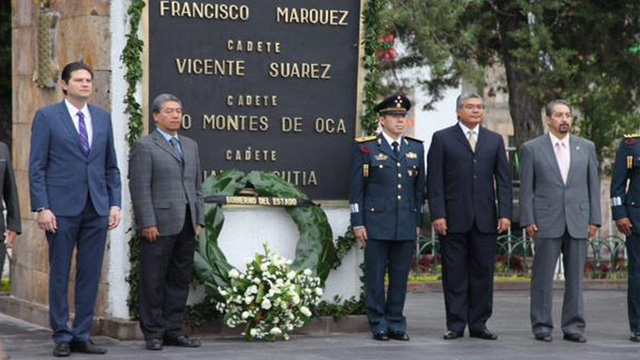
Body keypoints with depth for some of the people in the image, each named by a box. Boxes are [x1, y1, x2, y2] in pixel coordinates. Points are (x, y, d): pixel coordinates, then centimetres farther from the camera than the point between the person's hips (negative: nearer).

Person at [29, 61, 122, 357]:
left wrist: (115, 204, 5)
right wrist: (42, 208, -11)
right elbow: (36, 167, -3)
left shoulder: (103, 118, 13)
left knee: (90, 275, 5)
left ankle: (82, 336, 11)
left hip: (97, 208, 4)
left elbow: (111, 166, 15)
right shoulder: (47, 117, 0)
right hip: (62, 208, -4)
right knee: (60, 274, 1)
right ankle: (62, 337, 8)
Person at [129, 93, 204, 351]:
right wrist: (148, 223, -14)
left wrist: (199, 220, 11)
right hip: (160, 225, -6)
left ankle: (173, 331, 13)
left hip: (187, 226, 6)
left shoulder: (190, 146, 18)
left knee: (180, 280, 8)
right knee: (154, 281, -2)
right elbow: (140, 189, -8)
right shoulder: (145, 147, -2)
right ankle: (153, 333, 3)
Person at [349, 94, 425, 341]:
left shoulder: (416, 149, 13)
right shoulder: (365, 148, 1)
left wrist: (418, 222, 12)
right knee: (375, 276, -1)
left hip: (406, 225, 3)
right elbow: (356, 189, 0)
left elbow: (419, 188, 16)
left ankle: (396, 325, 13)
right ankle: (378, 325, 6)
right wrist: (358, 223, -5)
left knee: (400, 276, 6)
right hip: (376, 223, -3)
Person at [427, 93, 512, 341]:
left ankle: (479, 324, 9)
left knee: (483, 272, 3)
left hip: (485, 219, 3)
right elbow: (434, 181, 0)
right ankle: (455, 325, 6)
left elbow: (503, 179, 10)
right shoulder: (442, 139, 5)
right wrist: (437, 215, -9)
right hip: (454, 218, -2)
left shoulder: (495, 140, 14)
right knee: (454, 274, 1)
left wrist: (505, 213, -1)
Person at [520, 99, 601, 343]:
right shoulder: (532, 148, 3)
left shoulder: (586, 148, 10)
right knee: (543, 277, 0)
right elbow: (526, 188, 2)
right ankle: (542, 326, 6)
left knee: (575, 277, 4)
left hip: (578, 222, 2)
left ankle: (573, 327, 9)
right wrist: (527, 221, -5)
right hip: (546, 222, -2)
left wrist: (594, 220, 3)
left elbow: (593, 185, 10)